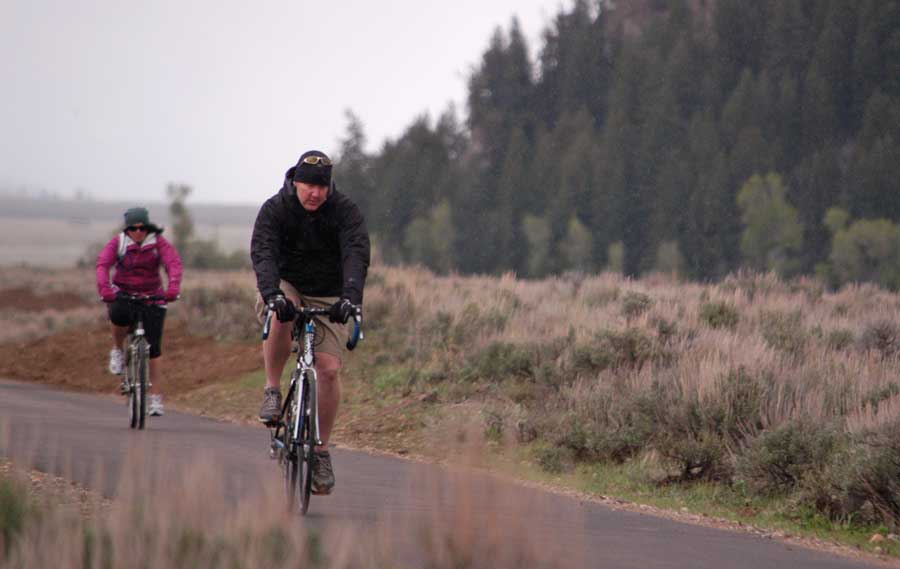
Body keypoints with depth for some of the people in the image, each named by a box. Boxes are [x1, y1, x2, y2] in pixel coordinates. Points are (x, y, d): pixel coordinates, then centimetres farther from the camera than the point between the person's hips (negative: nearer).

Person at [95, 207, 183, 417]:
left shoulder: (159, 243, -8)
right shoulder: (118, 243, -8)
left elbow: (174, 263, -23)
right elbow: (103, 264, -22)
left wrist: (173, 286, -44)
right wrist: (104, 287, -42)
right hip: (122, 294, 0)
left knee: (154, 348, -5)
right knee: (118, 314, -37)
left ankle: (155, 398, 5)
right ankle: (117, 350, -6)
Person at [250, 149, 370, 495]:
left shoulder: (345, 212, -14)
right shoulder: (274, 209, -15)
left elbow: (357, 255, -28)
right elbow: (262, 253, -29)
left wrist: (351, 297, -47)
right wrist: (271, 294, -48)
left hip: (328, 297, 1)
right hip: (285, 288, -1)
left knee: (329, 369, -13)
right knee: (280, 317, -38)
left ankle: (322, 452, -1)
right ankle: (272, 391, -18)